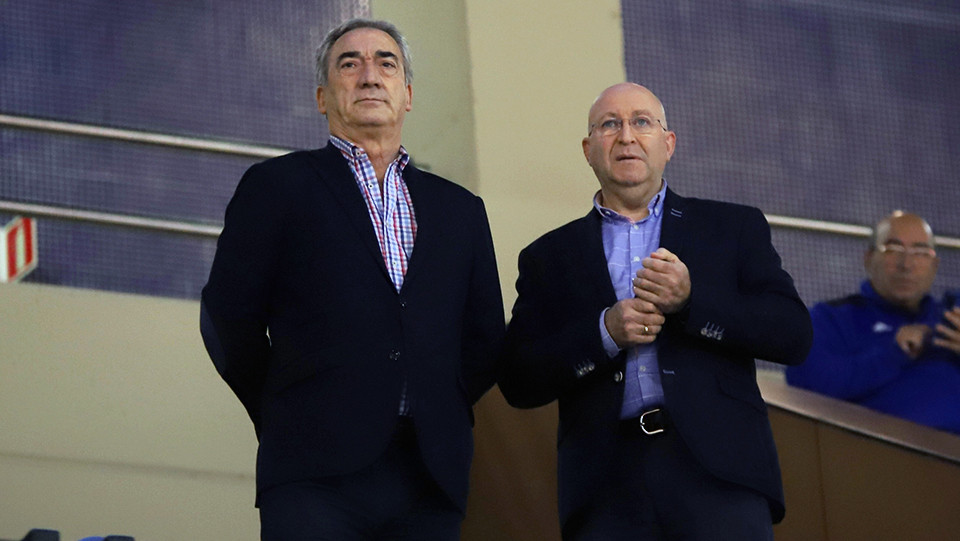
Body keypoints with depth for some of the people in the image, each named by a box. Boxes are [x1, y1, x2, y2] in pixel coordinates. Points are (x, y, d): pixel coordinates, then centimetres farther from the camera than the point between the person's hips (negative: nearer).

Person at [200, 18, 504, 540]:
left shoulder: (460, 209, 20)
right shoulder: (276, 185, 9)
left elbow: (485, 341, 20)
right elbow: (228, 318, 6)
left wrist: (435, 414, 9)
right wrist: (289, 420, 10)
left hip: (432, 476, 4)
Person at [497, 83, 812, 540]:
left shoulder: (734, 228, 14)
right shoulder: (550, 257, 15)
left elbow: (794, 335, 3)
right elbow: (518, 382, 7)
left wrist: (691, 299, -9)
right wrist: (605, 333, -8)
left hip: (718, 473, 0)